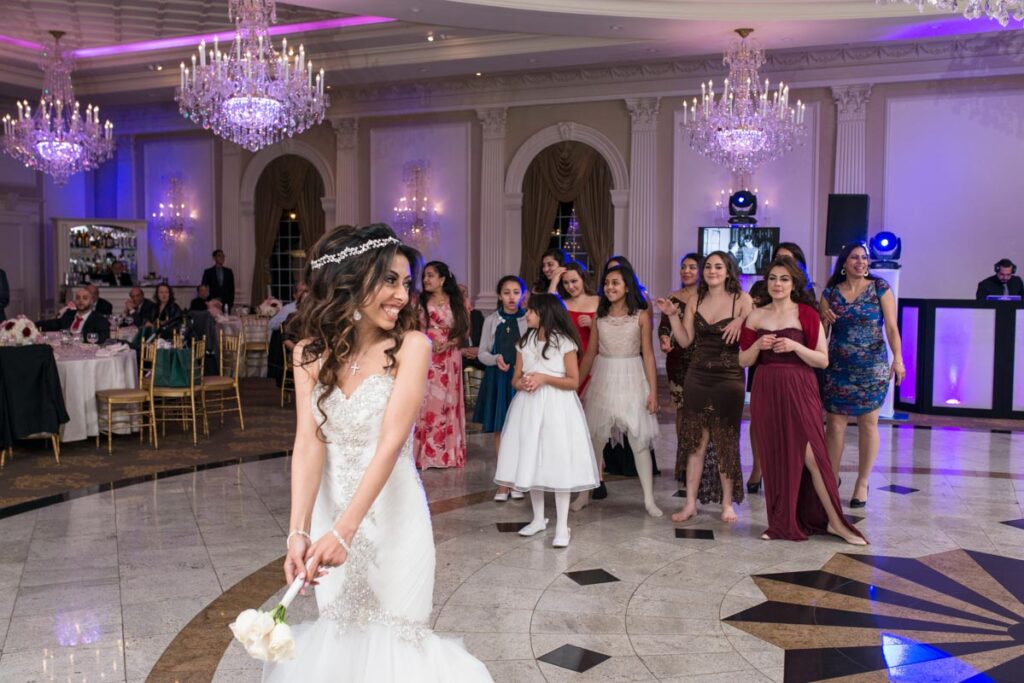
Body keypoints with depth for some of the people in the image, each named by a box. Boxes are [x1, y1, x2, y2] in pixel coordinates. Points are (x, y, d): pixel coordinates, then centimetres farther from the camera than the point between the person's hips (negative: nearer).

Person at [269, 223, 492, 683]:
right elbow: (308, 442, -12)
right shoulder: (310, 351, -3)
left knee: (393, 637, 4)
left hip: (392, 512, -3)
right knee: (340, 632, 15)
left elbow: (391, 442, -22)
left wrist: (343, 530, -30)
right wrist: (298, 531, -24)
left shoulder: (411, 346, -14)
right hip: (330, 506, 3)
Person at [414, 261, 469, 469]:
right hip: (425, 358, 0)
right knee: (424, 403, -4)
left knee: (446, 403, 5)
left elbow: (463, 330, 3)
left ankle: (448, 452, 13)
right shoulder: (420, 301, 5)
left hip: (449, 360, 0)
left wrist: (448, 344, -12)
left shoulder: (455, 302, 4)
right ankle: (423, 452, 3)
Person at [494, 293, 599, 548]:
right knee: (531, 462, 9)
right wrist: (523, 383, -11)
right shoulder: (524, 342, 9)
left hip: (557, 407, -5)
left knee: (558, 464, -5)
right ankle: (538, 519, 23)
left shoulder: (564, 342, -6)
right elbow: (516, 378, 12)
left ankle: (562, 526, 1)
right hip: (529, 407, 5)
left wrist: (544, 378, -17)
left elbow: (574, 381, -7)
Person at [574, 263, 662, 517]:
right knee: (594, 439, 9)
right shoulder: (599, 316, 4)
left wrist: (653, 391, -7)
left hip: (631, 381, -2)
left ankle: (649, 499, 10)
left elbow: (648, 354, -3)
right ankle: (585, 494, 21)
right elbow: (590, 354, 9)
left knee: (640, 441, 1)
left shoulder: (641, 316, -4)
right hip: (603, 380, 2)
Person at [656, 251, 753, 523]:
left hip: (729, 378, -3)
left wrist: (741, 325, -25)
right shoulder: (695, 299, 7)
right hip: (697, 376, 3)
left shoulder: (741, 299, -4)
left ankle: (727, 504, 18)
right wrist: (672, 315, -5)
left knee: (726, 442, 5)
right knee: (695, 441, 5)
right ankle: (690, 503, 12)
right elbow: (685, 340, 5)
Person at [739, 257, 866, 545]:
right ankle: (782, 522, 14)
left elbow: (823, 360, -3)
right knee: (775, 458, 4)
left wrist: (795, 346, -17)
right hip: (767, 393, 3)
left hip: (799, 392, -3)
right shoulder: (756, 316, 8)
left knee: (811, 455, -8)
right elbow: (743, 361, 9)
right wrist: (758, 345, -10)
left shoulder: (807, 315, -1)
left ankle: (834, 521, 4)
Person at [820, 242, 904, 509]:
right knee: (834, 424, 0)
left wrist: (898, 358, -17)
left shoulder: (880, 288, 1)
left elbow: (891, 327, -5)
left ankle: (862, 484, 15)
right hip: (837, 368, 2)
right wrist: (824, 317, -11)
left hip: (872, 367, -1)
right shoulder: (830, 293, 6)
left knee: (868, 424, 4)